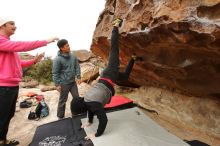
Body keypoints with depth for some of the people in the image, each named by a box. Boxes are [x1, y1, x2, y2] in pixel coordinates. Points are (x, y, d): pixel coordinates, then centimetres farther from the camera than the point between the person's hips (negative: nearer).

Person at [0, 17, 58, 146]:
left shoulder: (10, 45, 17)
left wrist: (34, 61, 11)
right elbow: (21, 45, -24)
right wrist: (46, 41, -22)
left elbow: (18, 63, 21)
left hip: (13, 85, 10)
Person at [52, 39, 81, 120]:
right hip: (64, 84, -5)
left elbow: (77, 67, 8)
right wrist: (57, 84, -13)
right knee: (62, 100, 10)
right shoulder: (58, 59, -16)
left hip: (73, 82, 6)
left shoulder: (73, 56, 0)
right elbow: (55, 73, -13)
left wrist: (78, 77, 0)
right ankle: (60, 116, 30)